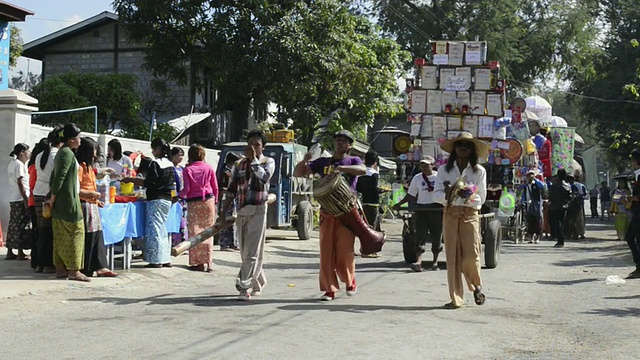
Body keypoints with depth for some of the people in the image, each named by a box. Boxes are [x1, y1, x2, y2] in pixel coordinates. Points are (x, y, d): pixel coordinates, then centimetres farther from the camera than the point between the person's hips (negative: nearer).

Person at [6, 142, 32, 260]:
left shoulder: (12, 163, 18)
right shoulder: (19, 164, -12)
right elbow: (20, 183, -17)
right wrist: (26, 200, -17)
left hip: (13, 199, 9)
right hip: (20, 199, -9)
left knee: (13, 225, 11)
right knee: (22, 226, -4)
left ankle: (10, 252, 14)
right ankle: (20, 253, -2)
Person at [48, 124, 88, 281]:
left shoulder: (61, 152, 16)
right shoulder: (68, 153, -14)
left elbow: (54, 175, 18)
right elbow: (59, 176, -19)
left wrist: (53, 196, 16)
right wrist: (53, 197, -11)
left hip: (61, 200, 10)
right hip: (68, 199, -10)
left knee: (61, 234, 9)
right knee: (75, 233, -7)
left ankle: (60, 268, 12)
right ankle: (74, 270, -7)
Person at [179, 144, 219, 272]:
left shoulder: (187, 169, -3)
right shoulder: (209, 168, 4)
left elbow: (186, 188, -7)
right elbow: (215, 187, 5)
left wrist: (179, 196, 11)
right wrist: (215, 201, 16)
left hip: (194, 202, -2)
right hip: (208, 201, 2)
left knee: (195, 232, 4)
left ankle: (197, 262, 3)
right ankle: (208, 263, 6)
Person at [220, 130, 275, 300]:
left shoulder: (268, 162, 4)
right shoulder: (240, 164, 15)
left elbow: (264, 177, -19)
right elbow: (231, 189, 15)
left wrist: (253, 159, -12)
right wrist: (223, 212, 9)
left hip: (258, 211, -5)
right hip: (241, 211, 5)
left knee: (252, 251, -11)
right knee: (245, 252, 9)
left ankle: (245, 287, -14)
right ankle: (258, 283, 24)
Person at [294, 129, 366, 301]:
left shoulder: (353, 161, 10)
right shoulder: (322, 162, 16)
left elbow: (363, 170, -14)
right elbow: (298, 173, 15)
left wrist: (340, 168, -27)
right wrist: (305, 160, -5)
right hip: (327, 212, 2)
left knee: (345, 250, -2)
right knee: (326, 251, -1)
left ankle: (350, 281, 23)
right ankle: (329, 289, 4)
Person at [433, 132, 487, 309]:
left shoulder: (479, 171, 6)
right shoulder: (444, 169, 8)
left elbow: (481, 198, 3)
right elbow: (436, 195, 2)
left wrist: (468, 196, -17)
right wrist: (448, 195, -18)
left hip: (470, 215, -1)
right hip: (450, 214, 1)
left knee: (471, 255, -8)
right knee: (452, 256, -2)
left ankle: (476, 286, 21)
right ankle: (456, 298, 4)